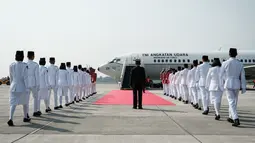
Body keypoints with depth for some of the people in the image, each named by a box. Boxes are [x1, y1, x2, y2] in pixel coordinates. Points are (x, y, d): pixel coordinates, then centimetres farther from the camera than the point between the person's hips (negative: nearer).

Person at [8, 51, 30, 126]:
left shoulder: (11, 65, 3)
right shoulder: (24, 65, -11)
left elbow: (11, 77, 13)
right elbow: (25, 77, -13)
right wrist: (27, 88, -10)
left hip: (14, 87, 3)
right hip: (22, 87, -2)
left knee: (13, 104, -3)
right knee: (25, 102, 18)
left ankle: (10, 119, -23)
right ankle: (25, 117, 31)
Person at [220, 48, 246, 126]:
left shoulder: (225, 63, -8)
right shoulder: (240, 64, 1)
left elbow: (221, 75, 0)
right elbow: (242, 76, 2)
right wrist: (243, 87, 6)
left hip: (228, 84, -4)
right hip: (237, 84, 4)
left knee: (231, 102, -5)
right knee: (234, 101, 18)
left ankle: (236, 119, -19)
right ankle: (231, 117, 30)